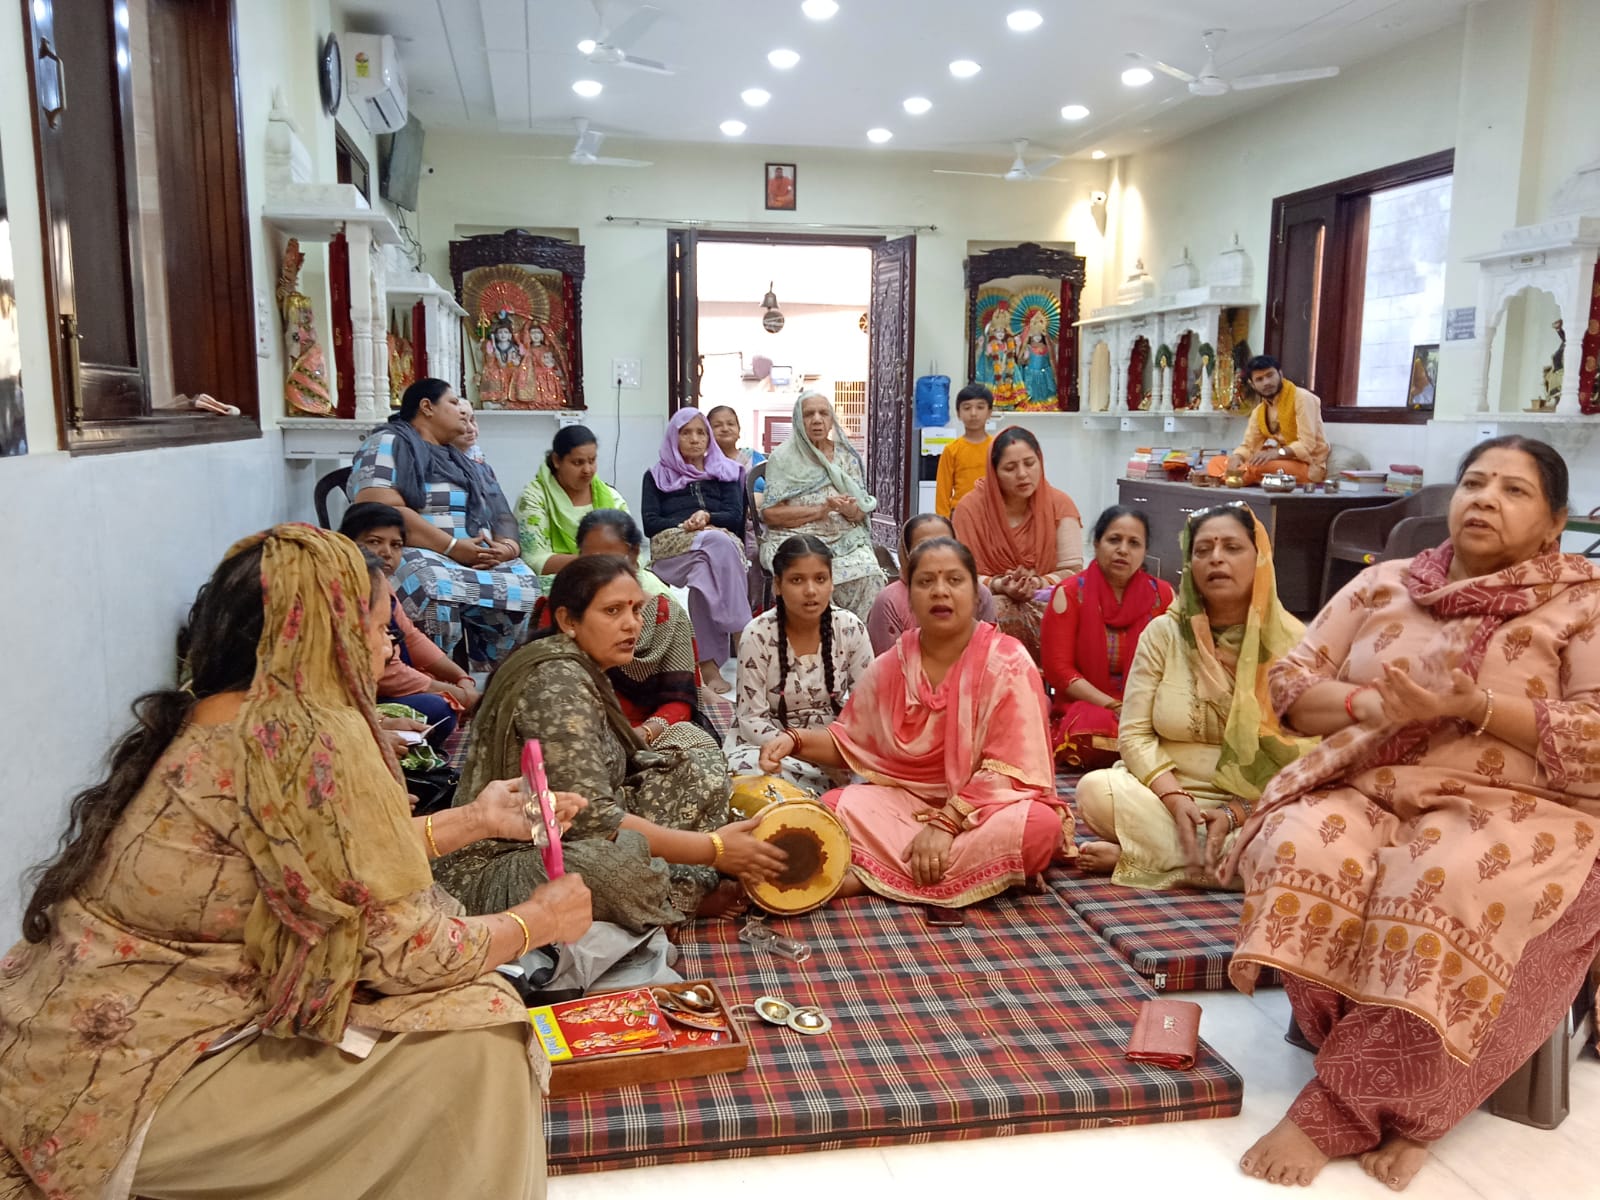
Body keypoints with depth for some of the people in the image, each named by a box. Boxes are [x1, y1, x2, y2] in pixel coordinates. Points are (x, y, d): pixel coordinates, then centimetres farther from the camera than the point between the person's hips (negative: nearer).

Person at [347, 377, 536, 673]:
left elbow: (502, 518, 20)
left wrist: (507, 546, -6)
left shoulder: (463, 458, 27)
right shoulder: (388, 444, 4)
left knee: (523, 587, -25)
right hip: (416, 557, -6)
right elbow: (382, 511, -13)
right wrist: (452, 547, -18)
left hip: (482, 563, 6)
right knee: (435, 593, -40)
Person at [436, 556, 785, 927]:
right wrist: (711, 848, -22)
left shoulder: (581, 670, 7)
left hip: (564, 841, 10)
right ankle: (693, 893, -7)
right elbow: (591, 818, -29)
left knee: (689, 744, 5)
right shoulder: (557, 682, -22)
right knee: (628, 859, -40)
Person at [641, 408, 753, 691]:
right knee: (717, 544, -38)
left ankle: (708, 663, -46)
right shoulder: (656, 475, 22)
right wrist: (685, 526, -9)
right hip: (672, 546, -1)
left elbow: (736, 517, 11)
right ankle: (742, 632, -43)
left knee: (706, 567, -39)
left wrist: (708, 516, -11)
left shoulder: (725, 471, 26)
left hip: (721, 542, 1)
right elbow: (650, 524, 8)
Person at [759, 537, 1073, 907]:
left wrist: (946, 822, -26)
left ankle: (867, 876, -30)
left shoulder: (1008, 663, -12)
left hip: (989, 803, -2)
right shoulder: (891, 666, 2)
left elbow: (1010, 769, -17)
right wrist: (795, 740, -9)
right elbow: (848, 740, 11)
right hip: (907, 799, 2)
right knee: (838, 808, -22)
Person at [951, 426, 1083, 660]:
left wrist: (1038, 583, -21)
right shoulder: (970, 507, -4)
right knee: (997, 614, -35)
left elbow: (1073, 571, -2)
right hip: (986, 602, -1)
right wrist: (1000, 586, -22)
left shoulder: (1060, 504, -1)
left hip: (1045, 604, 2)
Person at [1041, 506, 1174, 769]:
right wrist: (1114, 707, -15)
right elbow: (1058, 669, -5)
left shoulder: (1163, 595, 7)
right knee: (1092, 733, -36)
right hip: (1083, 708, -1)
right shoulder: (1070, 593, 0)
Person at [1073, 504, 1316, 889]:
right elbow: (1134, 732, -4)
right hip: (1166, 794, 0)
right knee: (1096, 790, -28)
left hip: (1260, 808, 0)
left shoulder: (1292, 642, -4)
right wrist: (1175, 799, -20)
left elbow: (1301, 754, -7)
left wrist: (1236, 813, -19)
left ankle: (1132, 856, -19)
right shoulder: (1163, 632, 0)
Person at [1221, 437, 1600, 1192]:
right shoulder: (1384, 585, 14)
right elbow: (1289, 683, 11)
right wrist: (1364, 704, -10)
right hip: (1366, 792, 3)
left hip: (1516, 812, -3)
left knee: (1443, 885, -37)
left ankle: (1336, 1113, -23)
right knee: (1306, 849, -31)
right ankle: (1397, 1100, -17)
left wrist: (1472, 707, -18)